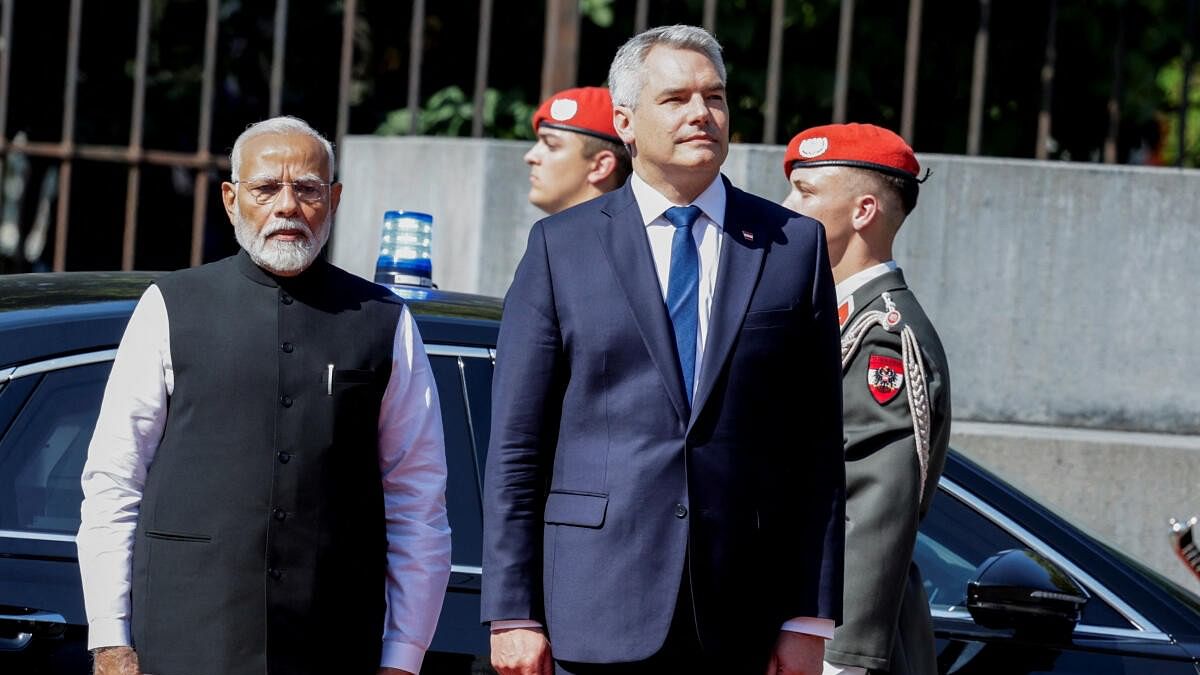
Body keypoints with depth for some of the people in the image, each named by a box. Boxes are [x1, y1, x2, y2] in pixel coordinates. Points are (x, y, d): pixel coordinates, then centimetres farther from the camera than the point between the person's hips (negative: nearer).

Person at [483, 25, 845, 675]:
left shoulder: (795, 246, 9)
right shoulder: (561, 247, 7)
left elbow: (819, 450, 7)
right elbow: (515, 448, 4)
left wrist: (809, 619, 1)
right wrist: (511, 613, -3)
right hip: (599, 615, -1)